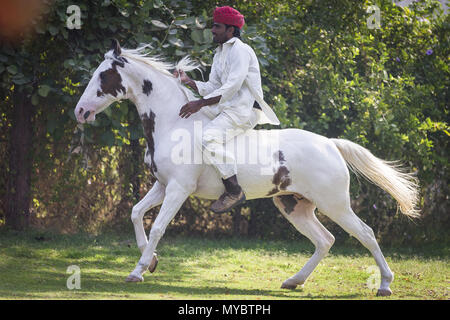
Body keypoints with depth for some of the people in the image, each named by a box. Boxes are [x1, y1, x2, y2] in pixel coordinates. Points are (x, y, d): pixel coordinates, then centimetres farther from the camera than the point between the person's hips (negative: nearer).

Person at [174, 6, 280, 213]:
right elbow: (211, 88, 19)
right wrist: (188, 82, 4)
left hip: (244, 110, -11)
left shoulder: (240, 50, -9)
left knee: (209, 138, -31)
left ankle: (234, 191, -30)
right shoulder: (220, 54, 22)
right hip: (228, 110, 11)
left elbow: (232, 86, -20)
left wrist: (200, 104, -24)